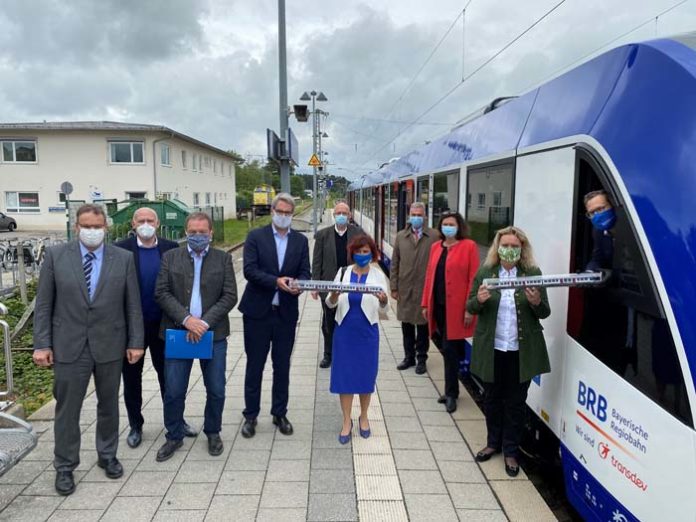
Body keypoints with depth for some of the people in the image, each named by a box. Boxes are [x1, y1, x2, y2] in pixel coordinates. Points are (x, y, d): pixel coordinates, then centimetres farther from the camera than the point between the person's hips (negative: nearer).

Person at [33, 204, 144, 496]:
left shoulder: (123, 259, -2)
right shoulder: (55, 256, -2)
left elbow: (133, 305, 0)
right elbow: (43, 304, -1)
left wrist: (136, 342, -2)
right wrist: (42, 344, -5)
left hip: (110, 346, 1)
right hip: (69, 347, -1)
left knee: (109, 405, 15)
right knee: (67, 409, 8)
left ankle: (107, 456, 34)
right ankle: (65, 467, 26)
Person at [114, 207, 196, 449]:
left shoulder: (171, 248, -2)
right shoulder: (120, 249, -7)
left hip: (163, 324, 1)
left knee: (168, 374, 13)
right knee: (131, 376, 12)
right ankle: (135, 425, 30)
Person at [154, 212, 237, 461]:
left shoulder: (223, 259, 3)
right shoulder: (170, 257, 4)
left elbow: (229, 296, -3)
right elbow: (161, 293, -3)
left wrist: (205, 322, -14)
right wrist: (186, 319, -15)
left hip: (213, 333, 0)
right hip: (177, 332, 0)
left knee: (216, 390, 8)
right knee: (173, 391, 5)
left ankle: (213, 433, 30)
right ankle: (174, 436, 26)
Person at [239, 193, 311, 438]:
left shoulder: (301, 241, 6)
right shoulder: (255, 236, -3)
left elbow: (305, 272, 1)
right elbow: (249, 270, -12)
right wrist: (276, 281, -26)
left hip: (286, 313, 2)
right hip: (258, 311, -2)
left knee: (282, 366, 12)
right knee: (255, 366, 8)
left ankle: (280, 413, 27)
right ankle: (250, 415, 23)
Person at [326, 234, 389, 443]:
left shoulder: (378, 274, -3)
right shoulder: (343, 273, 0)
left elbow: (383, 306, -15)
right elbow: (330, 304, -3)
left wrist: (383, 299, -39)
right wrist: (334, 295, -26)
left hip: (367, 332, -1)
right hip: (344, 330, 1)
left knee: (366, 374, 9)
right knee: (344, 374, 4)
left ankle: (364, 417, 30)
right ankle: (347, 421, 19)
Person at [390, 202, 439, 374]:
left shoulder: (434, 236, -4)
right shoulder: (401, 236, 7)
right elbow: (394, 263, 8)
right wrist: (394, 287, 3)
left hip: (425, 289, -3)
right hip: (405, 289, 3)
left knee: (423, 325, 8)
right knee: (406, 325, 12)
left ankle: (421, 358, 23)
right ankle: (409, 357, 28)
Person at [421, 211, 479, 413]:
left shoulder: (468, 246, -5)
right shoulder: (436, 247, 11)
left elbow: (473, 279, -9)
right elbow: (429, 276, 12)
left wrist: (469, 308, -13)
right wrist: (425, 304, 10)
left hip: (456, 307, -5)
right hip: (438, 305, 5)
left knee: (450, 349, -1)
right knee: (445, 347, 12)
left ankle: (451, 394, 13)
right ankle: (451, 390, 26)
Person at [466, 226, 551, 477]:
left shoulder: (533, 273, -3)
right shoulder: (484, 272, 0)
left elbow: (545, 313, -1)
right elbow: (470, 307, 1)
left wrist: (536, 302, -23)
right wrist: (479, 300, -21)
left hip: (522, 350, -1)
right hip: (491, 349, 1)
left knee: (515, 402, 10)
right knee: (491, 398, 15)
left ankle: (511, 451, 26)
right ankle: (494, 442, 35)